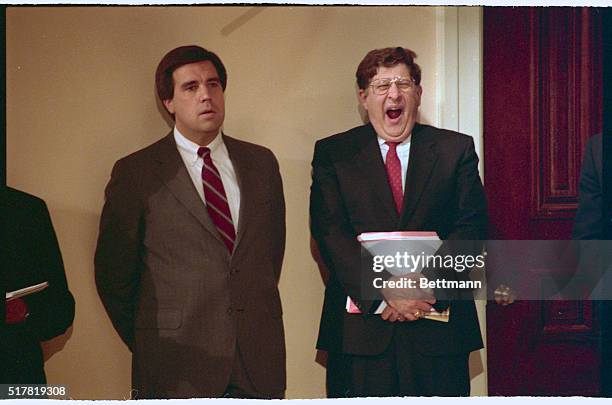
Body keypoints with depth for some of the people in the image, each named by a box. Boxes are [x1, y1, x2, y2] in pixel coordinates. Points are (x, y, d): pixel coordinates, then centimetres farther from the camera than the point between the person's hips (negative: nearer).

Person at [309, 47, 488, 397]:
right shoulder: (332, 153, 6)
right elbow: (329, 231, -5)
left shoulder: (456, 149, 8)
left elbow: (472, 226, 0)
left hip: (439, 326, 1)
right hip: (359, 328, -1)